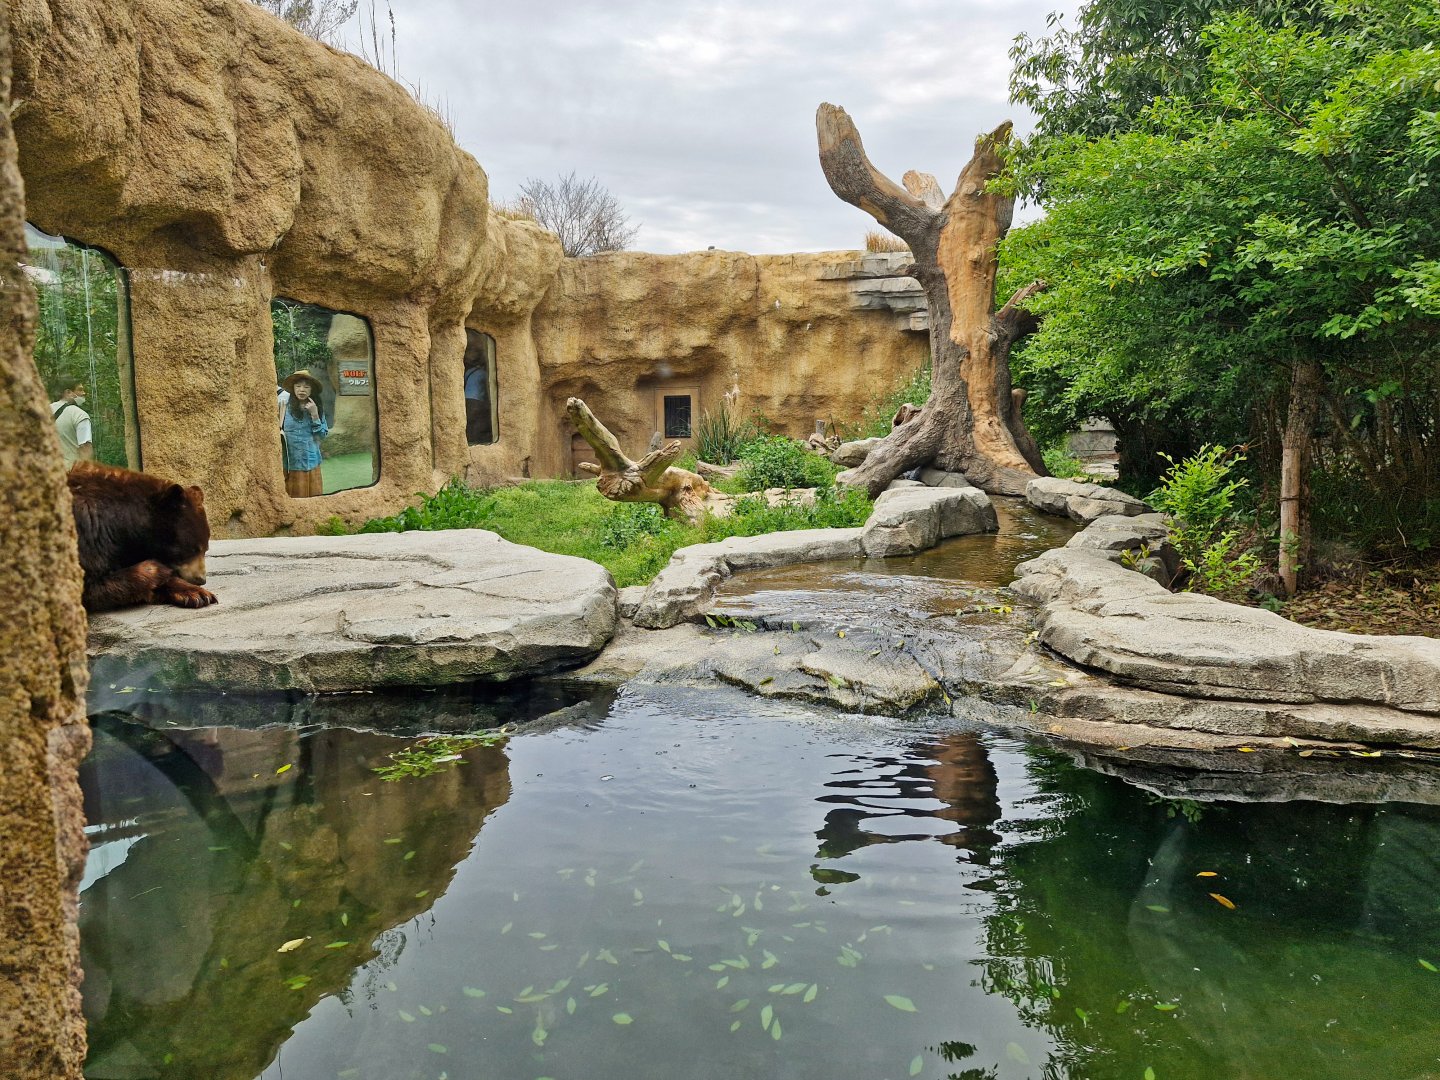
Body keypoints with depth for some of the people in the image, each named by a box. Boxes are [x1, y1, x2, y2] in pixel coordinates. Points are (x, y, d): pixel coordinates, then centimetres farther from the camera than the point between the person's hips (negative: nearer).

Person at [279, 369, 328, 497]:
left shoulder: (317, 408, 4)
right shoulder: (286, 407, -1)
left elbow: (323, 435, -2)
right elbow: (278, 431, 4)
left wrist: (315, 415, -11)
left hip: (311, 462, 2)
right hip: (291, 463, -1)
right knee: (294, 499, 2)